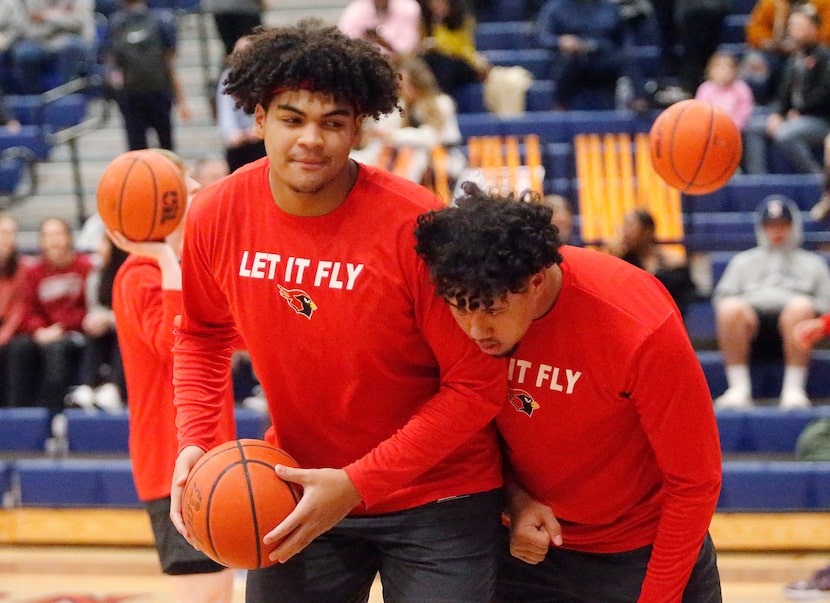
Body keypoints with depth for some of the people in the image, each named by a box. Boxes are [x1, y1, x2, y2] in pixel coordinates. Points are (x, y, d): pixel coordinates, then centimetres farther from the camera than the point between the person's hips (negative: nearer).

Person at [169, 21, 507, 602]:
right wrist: (194, 440, -5)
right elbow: (203, 335, 12)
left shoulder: (416, 225, -22)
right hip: (298, 490, 4)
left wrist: (356, 485, -20)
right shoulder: (217, 216, -9)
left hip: (436, 499, -4)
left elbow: (476, 385, -17)